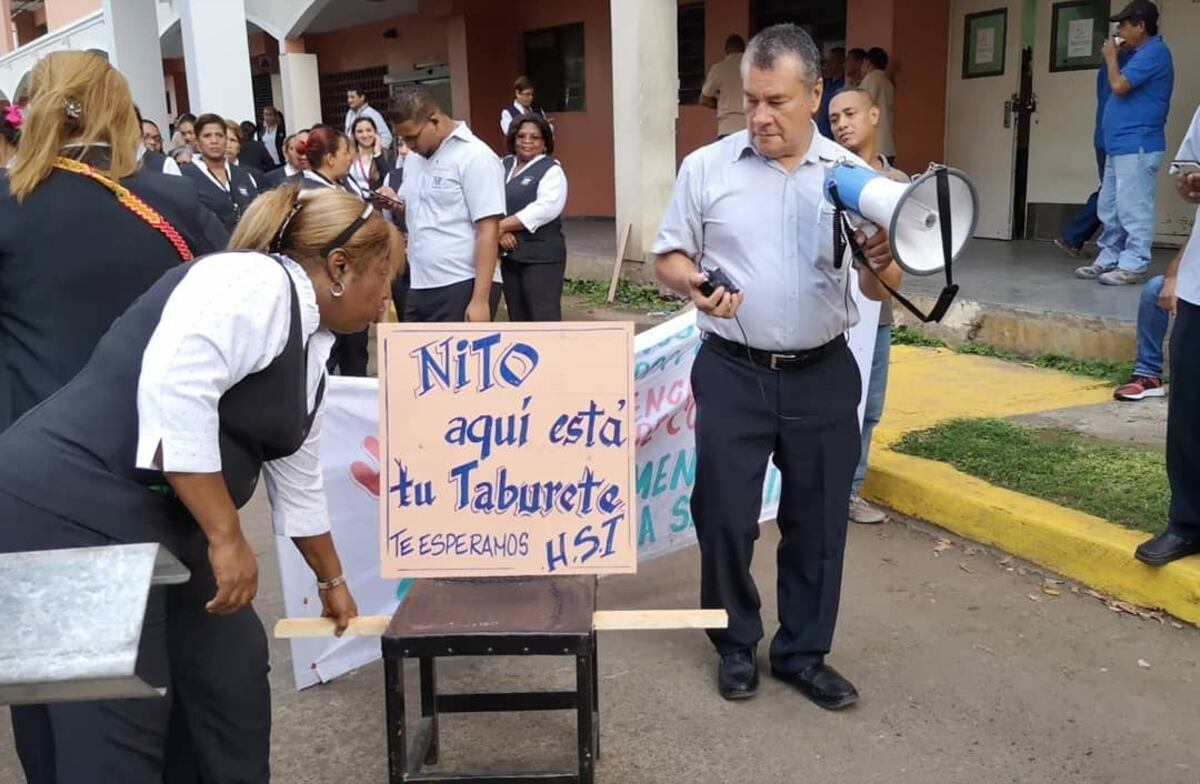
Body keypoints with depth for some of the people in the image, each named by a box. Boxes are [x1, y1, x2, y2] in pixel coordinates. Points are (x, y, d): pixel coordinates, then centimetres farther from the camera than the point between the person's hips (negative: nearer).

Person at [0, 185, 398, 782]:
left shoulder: (309, 347, 16)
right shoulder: (256, 283, -13)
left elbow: (298, 485, 27)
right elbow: (171, 391, -27)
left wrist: (332, 581, 36)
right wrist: (227, 539, -22)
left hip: (158, 525, 10)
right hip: (66, 509, -10)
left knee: (233, 671, 13)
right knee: (113, 731, -4)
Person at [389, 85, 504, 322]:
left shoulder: (475, 156, -11)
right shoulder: (414, 158, 13)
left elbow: (488, 232, -15)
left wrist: (480, 300, -21)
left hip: (463, 288, -7)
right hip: (420, 287, 8)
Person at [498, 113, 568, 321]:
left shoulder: (551, 170, -4)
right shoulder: (504, 165, 14)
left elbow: (545, 209, -20)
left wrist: (502, 225, -18)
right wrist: (500, 231, -15)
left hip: (541, 256, -7)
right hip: (509, 254, 7)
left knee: (545, 318, -10)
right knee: (518, 318, 14)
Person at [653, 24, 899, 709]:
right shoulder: (707, 167, -1)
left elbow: (879, 289, 1)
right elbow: (669, 256, 4)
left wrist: (883, 262, -22)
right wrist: (692, 282, -19)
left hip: (823, 375, 2)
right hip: (733, 374, -1)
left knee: (818, 519, 10)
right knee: (725, 514, 5)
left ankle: (804, 652, 28)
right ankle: (737, 644, 27)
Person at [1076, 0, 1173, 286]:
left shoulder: (1154, 52, -12)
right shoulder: (1142, 53, 21)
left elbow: (1119, 86, -20)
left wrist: (1111, 57, -3)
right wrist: (1116, 57, 14)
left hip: (1136, 147, -11)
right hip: (1120, 146, 11)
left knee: (1133, 210, -10)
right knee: (1110, 209, 12)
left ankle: (1133, 266, -9)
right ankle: (1108, 260, 18)